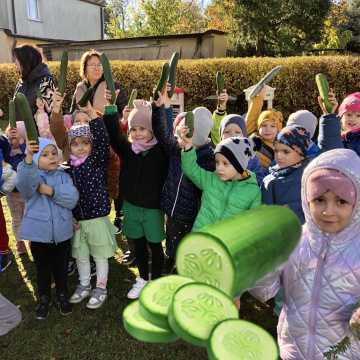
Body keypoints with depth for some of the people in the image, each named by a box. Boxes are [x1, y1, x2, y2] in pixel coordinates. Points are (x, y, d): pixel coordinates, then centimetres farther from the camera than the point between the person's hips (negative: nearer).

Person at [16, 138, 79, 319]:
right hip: (39, 233, -2)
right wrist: (28, 158, -52)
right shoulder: (32, 176, -8)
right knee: (42, 269, 14)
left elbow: (72, 199, -13)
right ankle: (44, 299, 34)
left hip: (61, 232, 2)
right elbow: (23, 183, -35)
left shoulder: (64, 176, 1)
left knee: (61, 267, 17)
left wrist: (51, 191, -23)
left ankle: (62, 296, 37)